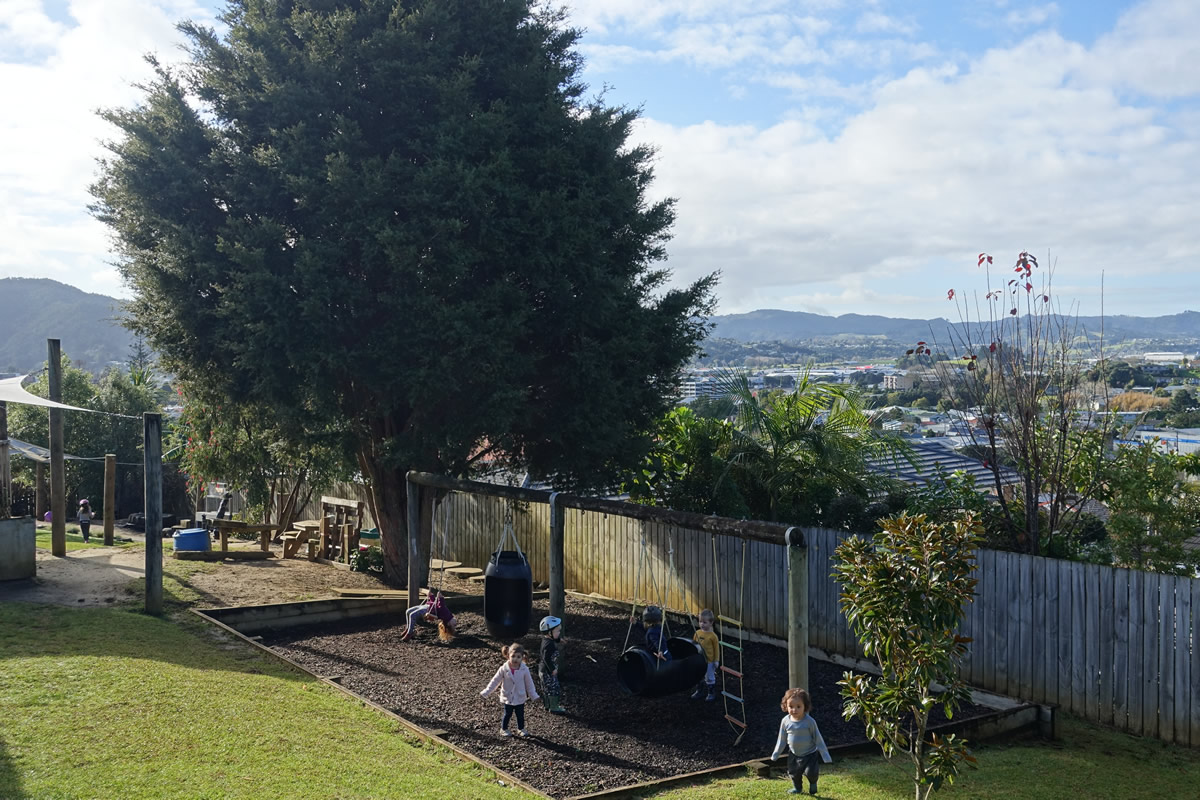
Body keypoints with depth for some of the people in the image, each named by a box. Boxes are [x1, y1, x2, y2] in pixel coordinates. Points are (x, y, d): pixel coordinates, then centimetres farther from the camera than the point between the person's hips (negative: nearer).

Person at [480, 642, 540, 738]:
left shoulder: (525, 670, -13)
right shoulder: (504, 669, -15)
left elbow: (529, 683, -1)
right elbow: (495, 681, -7)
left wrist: (534, 696, 4)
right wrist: (485, 692, -7)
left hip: (520, 698, 1)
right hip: (508, 698, -1)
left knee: (520, 715, 11)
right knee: (507, 714, 10)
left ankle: (521, 729, 31)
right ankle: (503, 729, 30)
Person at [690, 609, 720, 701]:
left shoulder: (712, 636, -17)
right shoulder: (697, 633, -2)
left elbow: (716, 648, -10)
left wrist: (716, 660, -8)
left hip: (709, 661, -5)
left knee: (709, 678, 9)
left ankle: (711, 693, 25)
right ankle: (699, 691, 34)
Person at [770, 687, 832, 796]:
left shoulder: (809, 721, -21)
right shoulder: (786, 721, -11)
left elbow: (818, 739, -12)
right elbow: (782, 740, 3)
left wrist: (825, 756, -9)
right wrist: (775, 755, 8)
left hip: (810, 754, -3)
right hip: (794, 754, 4)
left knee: (811, 772, -14)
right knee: (794, 773, 12)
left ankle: (813, 783, 21)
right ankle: (797, 787, 43)